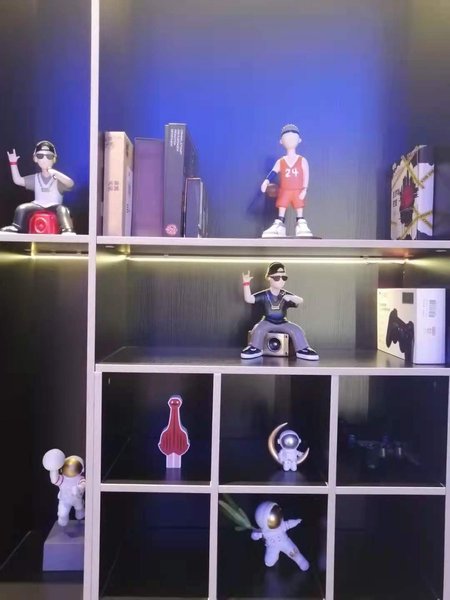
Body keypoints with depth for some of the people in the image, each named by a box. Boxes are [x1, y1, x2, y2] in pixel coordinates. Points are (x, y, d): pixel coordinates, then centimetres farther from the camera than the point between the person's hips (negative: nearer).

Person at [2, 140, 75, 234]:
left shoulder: (57, 178, 6)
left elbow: (71, 184, -14)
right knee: (21, 208, -23)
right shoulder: (35, 178, 19)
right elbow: (18, 180, 19)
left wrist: (56, 174, -28)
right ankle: (16, 227, -21)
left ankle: (67, 230, -51)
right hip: (38, 206, 4)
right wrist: (13, 163, 12)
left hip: (54, 207, -3)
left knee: (63, 209, -37)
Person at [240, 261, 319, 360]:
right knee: (258, 329, -30)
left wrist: (291, 298, -42)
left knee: (297, 330, -19)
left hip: (282, 323, 2)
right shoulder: (264, 295, -7)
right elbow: (249, 299, -19)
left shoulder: (286, 295, -3)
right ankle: (255, 348, -13)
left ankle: (302, 349, -6)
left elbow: (300, 301, -19)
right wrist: (246, 284, -30)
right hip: (267, 322, -1)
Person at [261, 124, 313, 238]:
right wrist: (267, 181, -24)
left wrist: (304, 189, -13)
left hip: (297, 191, -1)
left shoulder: (302, 160, -1)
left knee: (300, 210, 3)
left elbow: (306, 176, -5)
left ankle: (301, 224, 8)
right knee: (281, 208, 5)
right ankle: (279, 224, 11)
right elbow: (273, 172, -6)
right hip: (284, 191, 1)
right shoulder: (280, 161, 2)